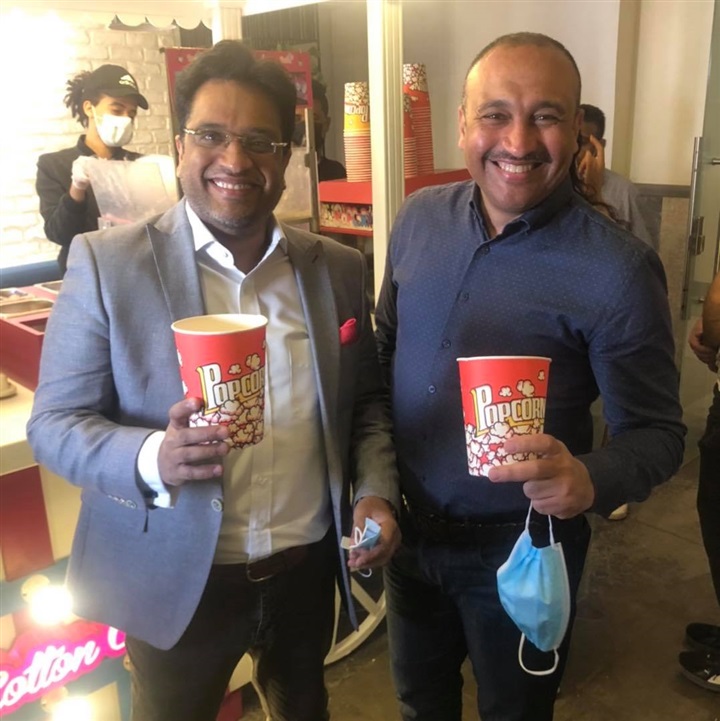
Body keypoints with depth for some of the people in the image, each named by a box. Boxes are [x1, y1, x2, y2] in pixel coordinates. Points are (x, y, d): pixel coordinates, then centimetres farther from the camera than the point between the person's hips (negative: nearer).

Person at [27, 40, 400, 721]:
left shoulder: (338, 268, -2)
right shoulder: (106, 261, -12)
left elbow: (366, 402, 7)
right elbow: (52, 422, -11)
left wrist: (376, 491, -10)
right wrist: (153, 457, -30)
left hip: (309, 571, 4)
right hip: (175, 582, -2)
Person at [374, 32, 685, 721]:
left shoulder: (618, 269, -21)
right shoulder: (419, 217, -5)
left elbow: (656, 430, -15)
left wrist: (591, 480, -36)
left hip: (520, 548, -4)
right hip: (408, 527, 5)